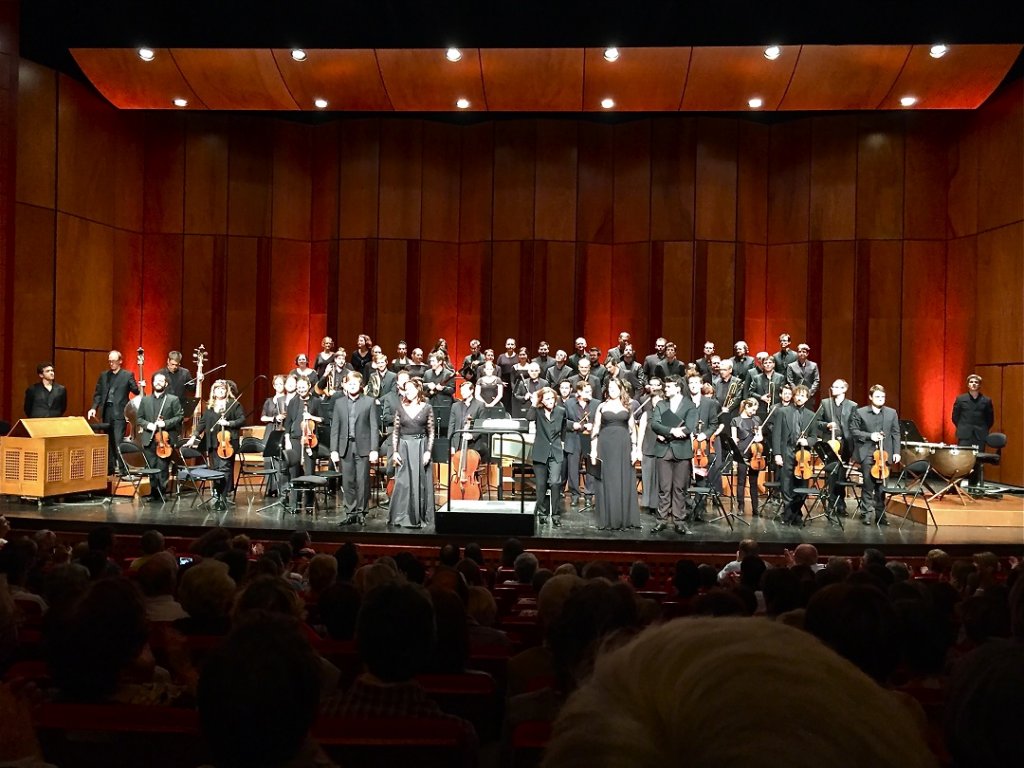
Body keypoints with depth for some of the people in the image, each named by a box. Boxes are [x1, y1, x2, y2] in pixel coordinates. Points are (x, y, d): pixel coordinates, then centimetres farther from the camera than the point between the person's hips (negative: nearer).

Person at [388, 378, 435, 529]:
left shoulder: (427, 408, 1)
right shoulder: (400, 409, 5)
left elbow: (431, 433, 2)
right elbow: (395, 432, 7)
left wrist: (428, 451, -7)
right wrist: (394, 451, -2)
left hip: (421, 447, -1)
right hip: (404, 448, 1)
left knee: (420, 483, 2)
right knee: (402, 483, -2)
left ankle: (418, 517, 11)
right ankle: (400, 517, 4)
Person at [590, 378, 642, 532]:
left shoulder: (627, 407, 10)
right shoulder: (602, 407, 7)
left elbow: (632, 430, 10)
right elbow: (595, 430, 5)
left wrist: (634, 449, 2)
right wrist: (593, 450, -2)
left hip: (623, 447, 1)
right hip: (606, 447, -1)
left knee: (624, 482, 2)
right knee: (607, 483, 1)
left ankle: (625, 519, 8)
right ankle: (607, 520, 5)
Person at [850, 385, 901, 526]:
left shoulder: (892, 413, 9)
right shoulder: (860, 412, 2)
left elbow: (896, 433, 8)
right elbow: (853, 430, 0)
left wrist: (896, 452, 2)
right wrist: (869, 436, -12)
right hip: (867, 453, -2)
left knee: (881, 485, 5)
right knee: (868, 485, -4)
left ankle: (880, 514, 13)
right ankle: (866, 513, 4)